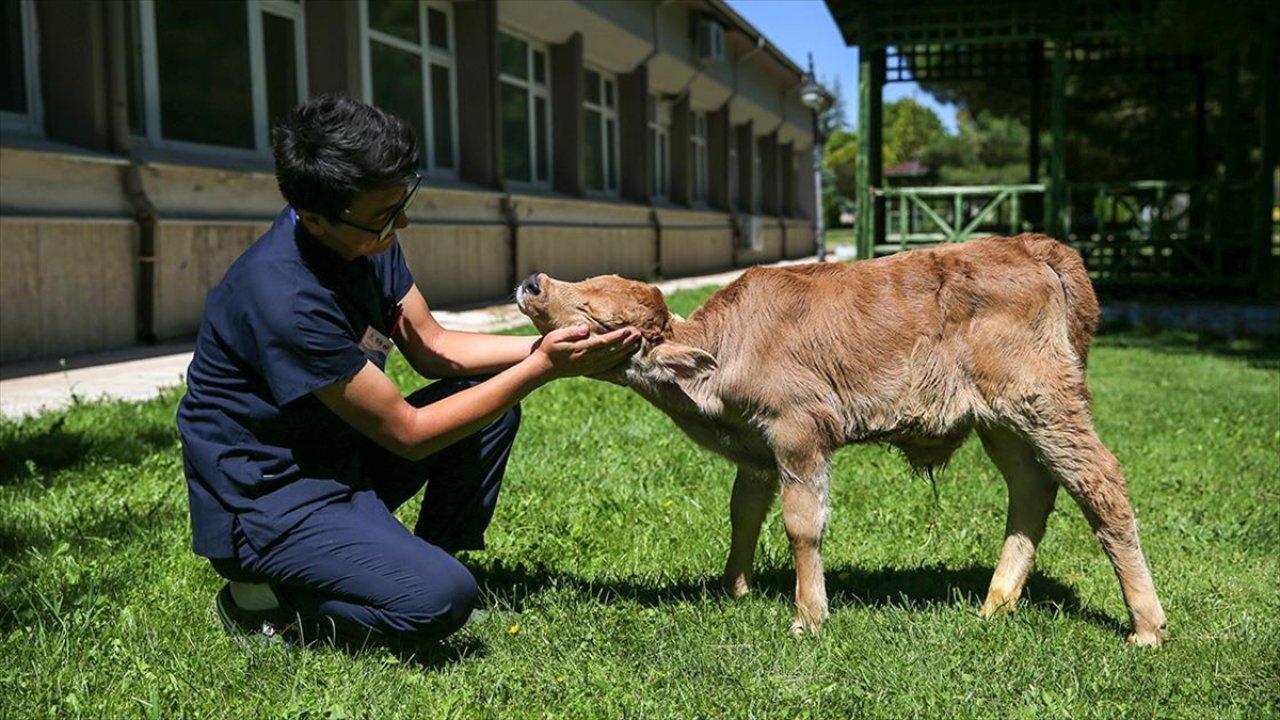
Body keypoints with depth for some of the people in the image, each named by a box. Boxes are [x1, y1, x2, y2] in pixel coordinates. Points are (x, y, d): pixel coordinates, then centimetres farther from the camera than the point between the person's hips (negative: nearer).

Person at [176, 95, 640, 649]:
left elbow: (432, 346, 5)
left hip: (338, 458, 9)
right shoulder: (286, 300, -30)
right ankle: (269, 597, -4)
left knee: (492, 399, 4)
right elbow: (408, 433, -23)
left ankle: (439, 552, 11)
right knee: (440, 599, -28)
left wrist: (544, 346, -9)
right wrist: (541, 369, -20)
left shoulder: (369, 237, -4)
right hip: (262, 504, -9)